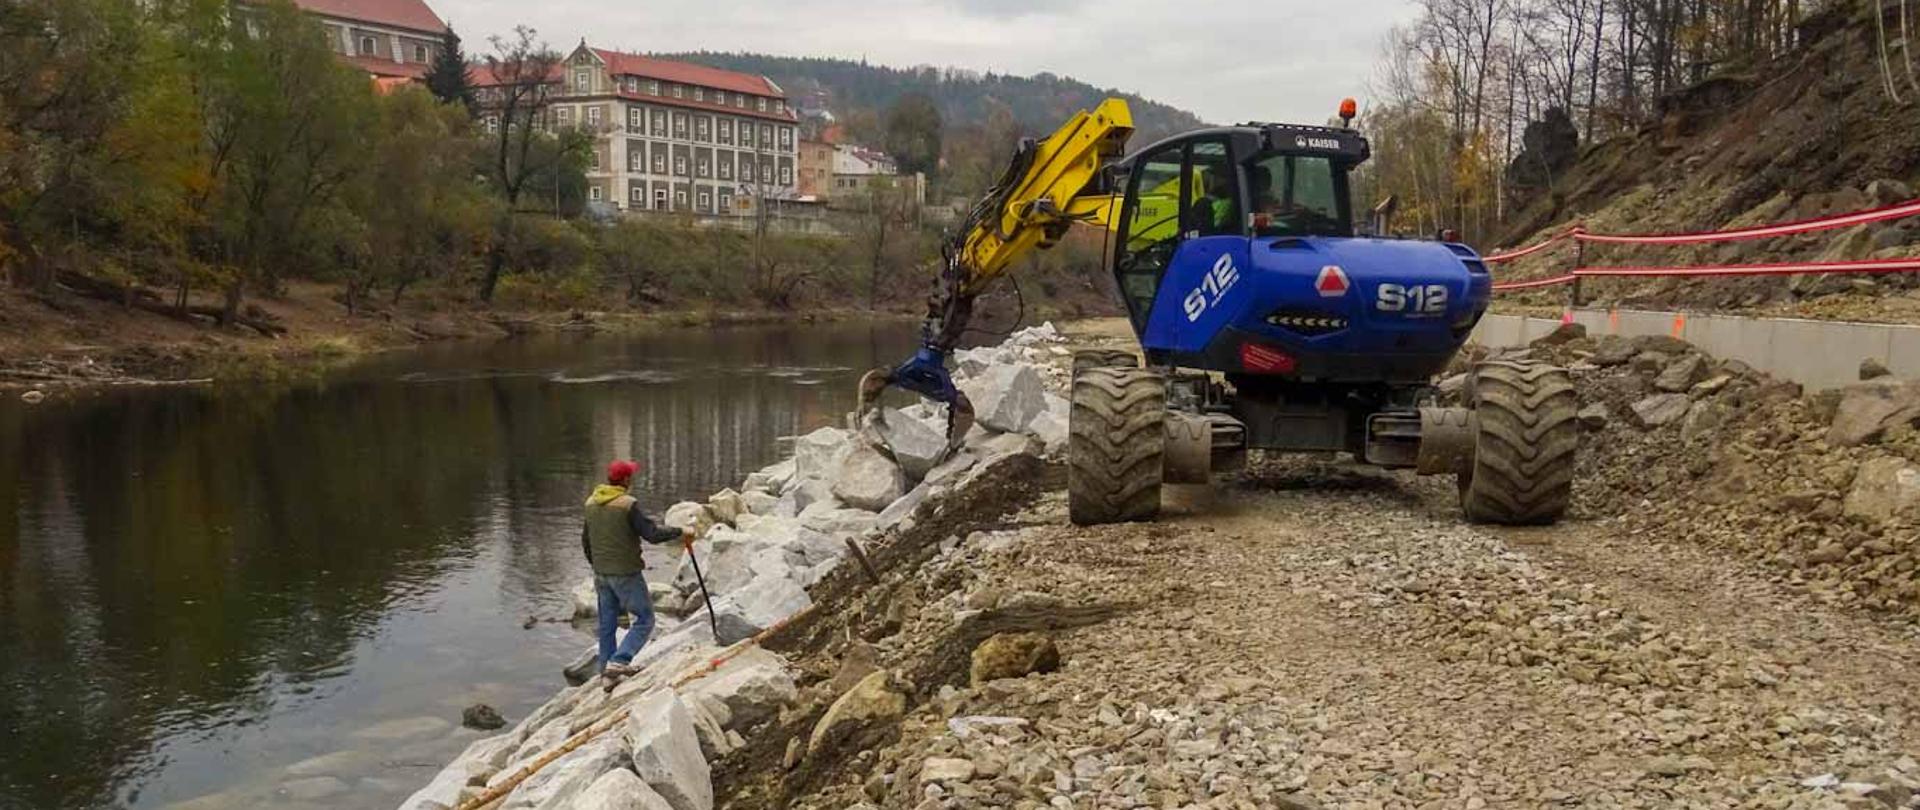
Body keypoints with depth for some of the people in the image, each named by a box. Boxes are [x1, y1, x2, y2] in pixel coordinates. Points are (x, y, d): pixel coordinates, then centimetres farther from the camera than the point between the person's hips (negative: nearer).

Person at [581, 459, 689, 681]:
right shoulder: (628, 504, -18)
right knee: (644, 619, 2)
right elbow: (652, 534, -21)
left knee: (607, 623, 16)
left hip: (601, 573, 7)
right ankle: (618, 661, -9)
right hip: (626, 574, -7)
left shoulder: (591, 503, 5)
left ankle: (607, 668, 22)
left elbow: (585, 540, 15)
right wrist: (680, 533, -8)